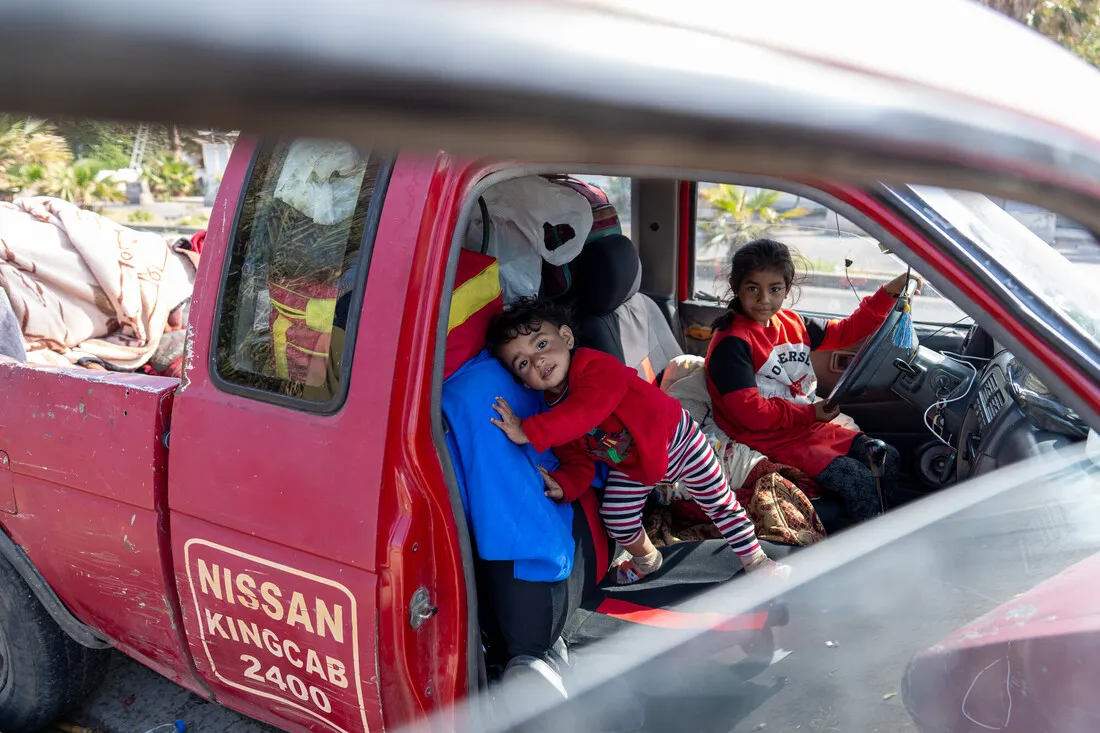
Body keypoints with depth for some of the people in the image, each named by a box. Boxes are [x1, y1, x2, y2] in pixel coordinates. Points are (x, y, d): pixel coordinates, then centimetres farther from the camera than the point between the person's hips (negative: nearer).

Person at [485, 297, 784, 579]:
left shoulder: (595, 366, -34)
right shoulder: (554, 417, -12)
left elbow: (586, 411, -52)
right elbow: (577, 463, -6)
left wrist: (529, 432, -57)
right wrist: (563, 485, -29)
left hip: (673, 440, -5)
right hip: (630, 468, 5)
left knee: (720, 502, 7)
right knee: (616, 520, -1)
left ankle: (755, 560, 29)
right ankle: (647, 560, 32)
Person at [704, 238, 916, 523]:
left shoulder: (791, 323, 8)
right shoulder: (732, 343, -18)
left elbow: (845, 332, 15)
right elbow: (749, 412, -22)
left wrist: (888, 293, 5)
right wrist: (810, 412, -17)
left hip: (810, 424, 9)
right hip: (773, 440, -9)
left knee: (887, 458, 6)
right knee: (860, 482, -18)